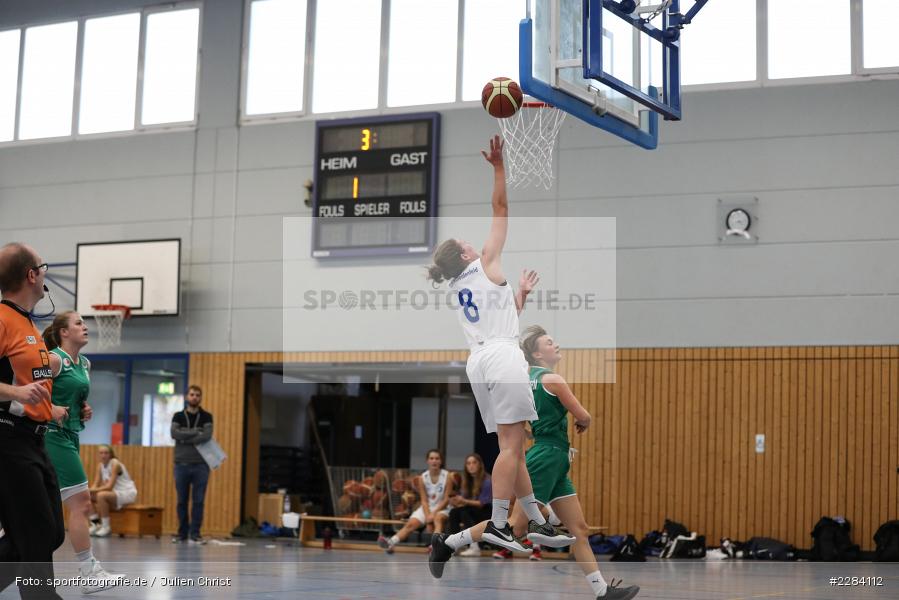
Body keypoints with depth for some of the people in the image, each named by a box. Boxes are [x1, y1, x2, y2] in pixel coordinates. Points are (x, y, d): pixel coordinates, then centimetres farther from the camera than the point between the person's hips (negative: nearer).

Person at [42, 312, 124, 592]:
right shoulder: (54, 359, -11)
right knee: (80, 503, -10)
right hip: (54, 436, -9)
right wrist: (51, 409, -22)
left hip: (70, 437, 9)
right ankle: (91, 574, -8)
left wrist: (84, 411, 11)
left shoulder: (84, 364, 15)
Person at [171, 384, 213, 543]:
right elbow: (174, 434, -12)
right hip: (181, 464, 1)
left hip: (201, 465, -1)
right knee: (182, 501, 6)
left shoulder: (206, 417, 5)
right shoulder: (178, 416, 7)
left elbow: (207, 436, -13)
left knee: (198, 501, 0)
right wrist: (196, 431, -14)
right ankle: (182, 533, 14)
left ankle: (195, 534, 5)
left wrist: (185, 438, -14)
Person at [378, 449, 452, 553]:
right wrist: (428, 516, -19)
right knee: (411, 524, -19)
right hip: (427, 508, 3)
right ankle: (390, 542, -35)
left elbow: (447, 499, -10)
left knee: (438, 518, -37)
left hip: (442, 508, -3)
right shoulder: (422, 478, -2)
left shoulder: (447, 476, -9)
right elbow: (424, 500, -3)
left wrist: (434, 513, -19)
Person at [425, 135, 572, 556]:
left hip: (478, 359, 8)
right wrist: (498, 166, 8)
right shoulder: (485, 264, 4)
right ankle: (497, 524, -16)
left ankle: (537, 523, 9)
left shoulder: (458, 288, 23)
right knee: (511, 445, -10)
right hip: (502, 355, -8)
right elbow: (500, 209, 3)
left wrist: (521, 292, 37)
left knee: (513, 446, 8)